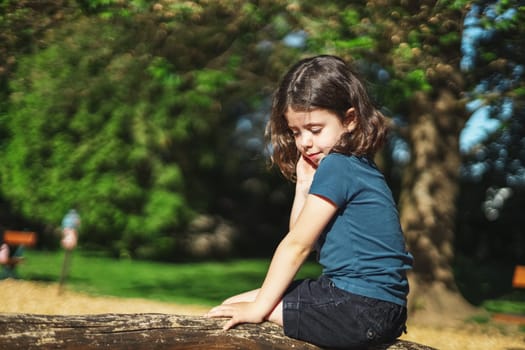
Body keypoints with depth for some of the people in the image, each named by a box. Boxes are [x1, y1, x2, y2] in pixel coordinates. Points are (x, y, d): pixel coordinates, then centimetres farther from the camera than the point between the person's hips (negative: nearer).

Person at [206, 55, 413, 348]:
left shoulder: (336, 167, -14)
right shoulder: (360, 168, 15)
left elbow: (297, 245, -13)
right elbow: (306, 241, 16)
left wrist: (258, 308, -8)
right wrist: (304, 188, 4)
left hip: (358, 310, -10)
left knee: (234, 306, -1)